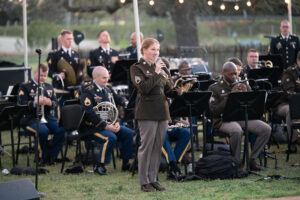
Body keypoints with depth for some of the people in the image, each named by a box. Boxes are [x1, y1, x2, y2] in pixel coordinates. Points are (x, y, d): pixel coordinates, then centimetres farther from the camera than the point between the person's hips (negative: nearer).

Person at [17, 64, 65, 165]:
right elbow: (21, 103, -11)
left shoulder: (48, 87, 21)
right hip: (31, 118, -5)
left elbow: (55, 103, 14)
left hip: (47, 117, 5)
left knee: (62, 129, -23)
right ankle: (45, 156, -14)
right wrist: (35, 103, -29)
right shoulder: (25, 87, 2)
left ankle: (51, 156, -10)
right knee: (43, 130, -36)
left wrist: (50, 103, -11)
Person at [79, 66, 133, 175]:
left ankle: (126, 163, 2)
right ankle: (99, 166, -22)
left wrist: (116, 123, -4)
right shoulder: (88, 92, -12)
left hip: (109, 124, 8)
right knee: (110, 137, -31)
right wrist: (106, 126, -24)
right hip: (92, 127, -8)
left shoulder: (108, 90, 14)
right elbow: (90, 114, -22)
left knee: (128, 133, -8)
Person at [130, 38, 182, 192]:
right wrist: (156, 73, -16)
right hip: (147, 113, -7)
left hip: (162, 112, 7)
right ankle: (144, 181, 2)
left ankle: (153, 179, 15)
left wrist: (177, 92, -4)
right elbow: (144, 88, -18)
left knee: (157, 147, 8)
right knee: (146, 146, -4)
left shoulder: (159, 67, 16)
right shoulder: (137, 68, -4)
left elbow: (167, 91, 16)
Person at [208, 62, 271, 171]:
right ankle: (236, 162, -19)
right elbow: (214, 110, -11)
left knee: (266, 129, -17)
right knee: (236, 131, -40)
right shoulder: (215, 88, 2)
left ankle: (252, 159, -7)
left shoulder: (242, 86, 17)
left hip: (242, 117, 5)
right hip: (224, 120, -5)